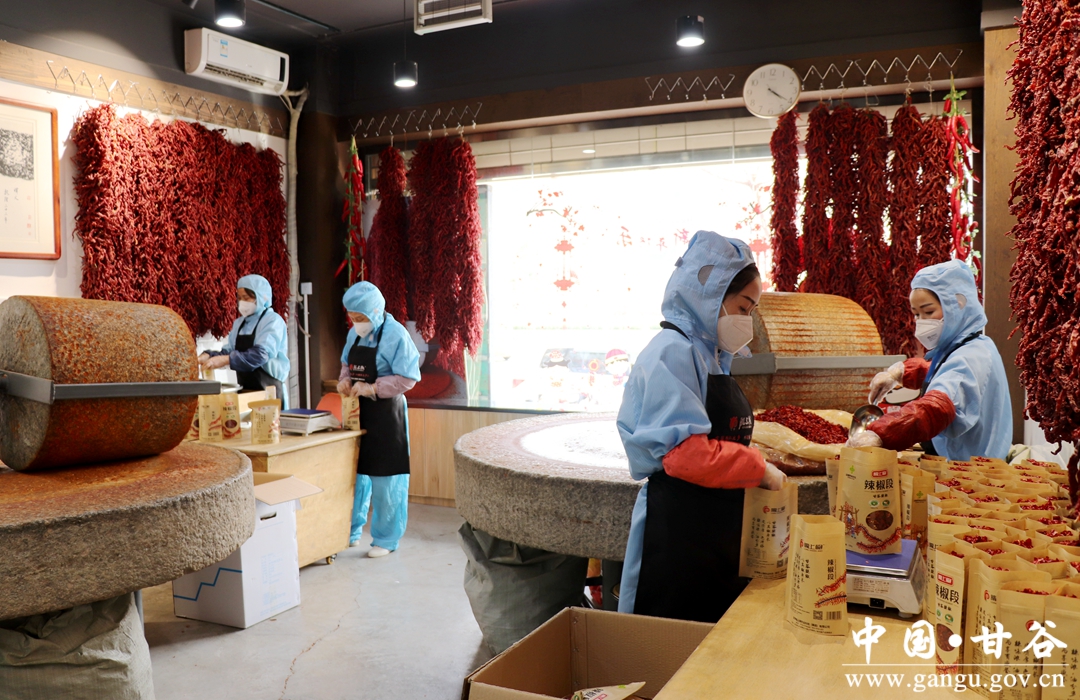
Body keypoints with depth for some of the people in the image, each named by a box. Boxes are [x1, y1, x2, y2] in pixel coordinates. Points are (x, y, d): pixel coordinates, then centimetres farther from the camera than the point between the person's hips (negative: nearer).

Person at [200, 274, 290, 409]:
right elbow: (228, 352, 10)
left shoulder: (273, 321, -11)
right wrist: (208, 356, -11)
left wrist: (224, 360, -30)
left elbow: (261, 355, -24)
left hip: (269, 391, -6)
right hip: (246, 390, 7)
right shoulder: (240, 323, 11)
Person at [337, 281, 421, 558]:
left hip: (386, 413, -7)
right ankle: (350, 532, 29)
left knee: (386, 477, 1)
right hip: (357, 411, 7)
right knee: (354, 472, 14)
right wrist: (344, 380, 0)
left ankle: (386, 539, 14)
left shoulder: (396, 334, -14)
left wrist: (372, 389, -22)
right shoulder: (354, 334, 7)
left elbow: (408, 378, -17)